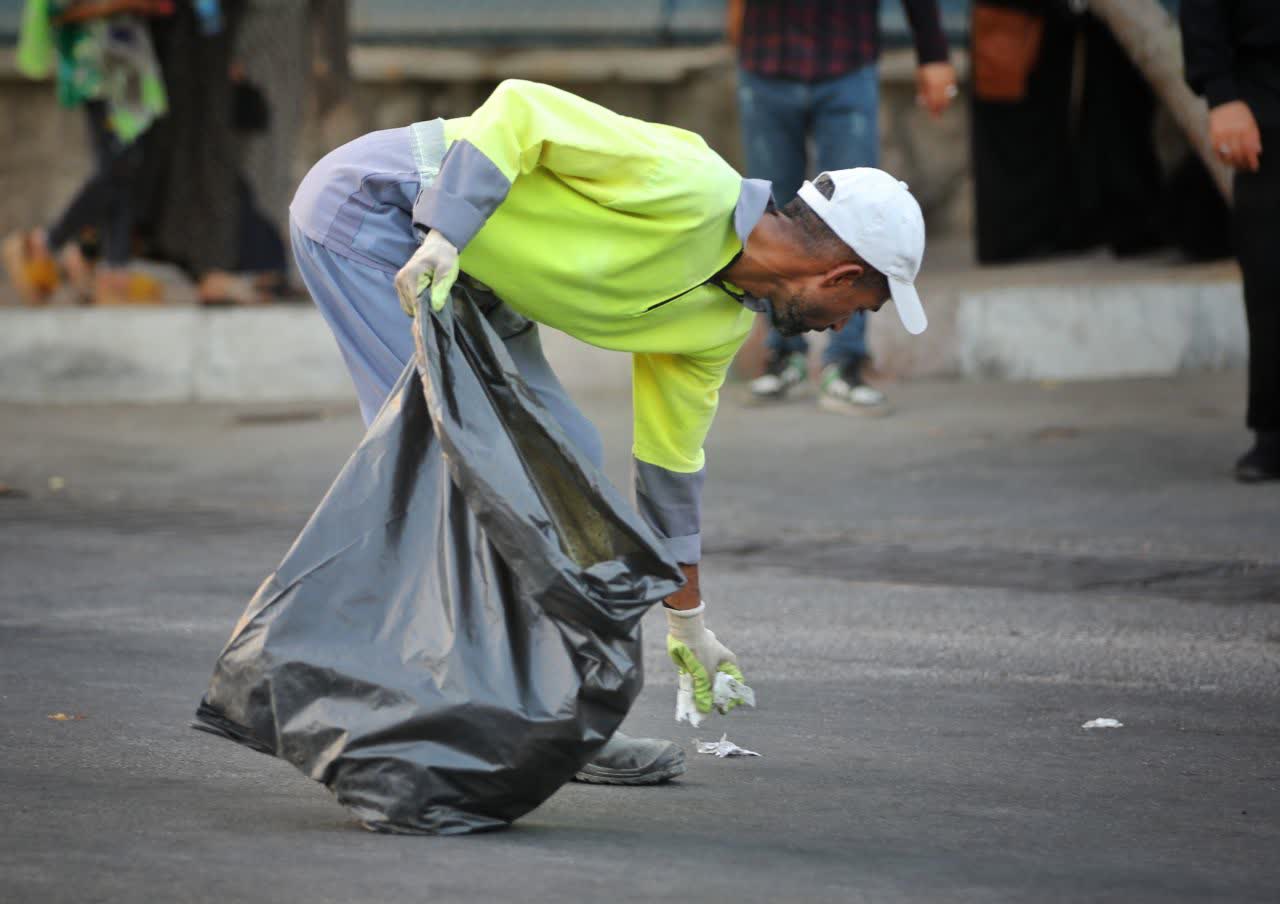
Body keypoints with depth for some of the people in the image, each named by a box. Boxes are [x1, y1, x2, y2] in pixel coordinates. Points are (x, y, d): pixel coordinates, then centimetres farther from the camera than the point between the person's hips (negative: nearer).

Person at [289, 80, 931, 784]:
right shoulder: (690, 190, -22)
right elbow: (523, 107, -23)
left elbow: (670, 460, 17)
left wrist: (688, 624, 24)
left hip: (466, 281, 10)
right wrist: (444, 236, -32)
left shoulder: (719, 325, 5)